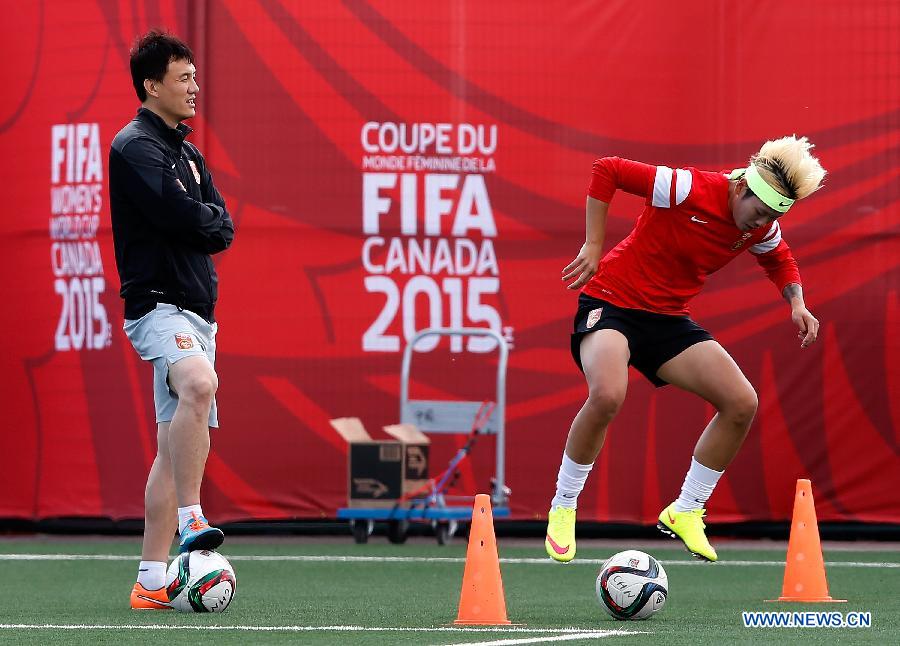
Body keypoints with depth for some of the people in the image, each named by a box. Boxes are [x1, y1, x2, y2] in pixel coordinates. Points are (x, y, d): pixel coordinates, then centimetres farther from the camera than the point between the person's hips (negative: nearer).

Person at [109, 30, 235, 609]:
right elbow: (178, 213, -19)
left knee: (178, 446, 6)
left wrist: (198, 223, -6)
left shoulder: (190, 155, 21)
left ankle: (151, 581, 7)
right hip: (158, 303, -9)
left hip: (196, 311, 9)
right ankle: (191, 520, -41)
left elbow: (222, 230, 11)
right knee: (199, 384, -36)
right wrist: (205, 220, -2)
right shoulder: (134, 146, -6)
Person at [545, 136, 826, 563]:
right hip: (611, 303, -7)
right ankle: (562, 508, -13)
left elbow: (780, 261, 22)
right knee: (607, 395, -34)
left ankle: (685, 512, 10)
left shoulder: (763, 228, -2)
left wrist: (796, 301, 2)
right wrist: (593, 246, -17)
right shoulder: (688, 188, -23)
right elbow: (606, 170, -18)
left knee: (742, 404, -7)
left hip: (668, 319, 7)